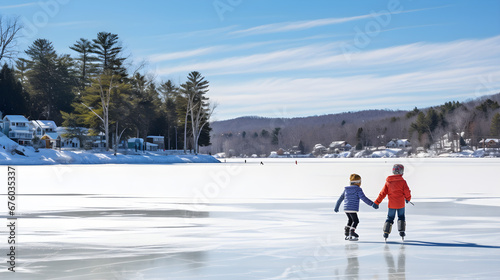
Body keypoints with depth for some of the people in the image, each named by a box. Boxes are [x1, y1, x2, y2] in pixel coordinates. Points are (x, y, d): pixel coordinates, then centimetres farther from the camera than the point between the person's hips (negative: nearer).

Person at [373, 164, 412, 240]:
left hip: (391, 204, 2)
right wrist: (408, 199, 16)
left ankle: (386, 233, 4)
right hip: (401, 204, -2)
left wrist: (377, 202, 4)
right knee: (401, 217, 17)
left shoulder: (388, 182, 0)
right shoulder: (402, 181, -8)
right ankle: (401, 232, 9)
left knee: (390, 218, 12)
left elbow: (383, 193, 0)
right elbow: (407, 192, -6)